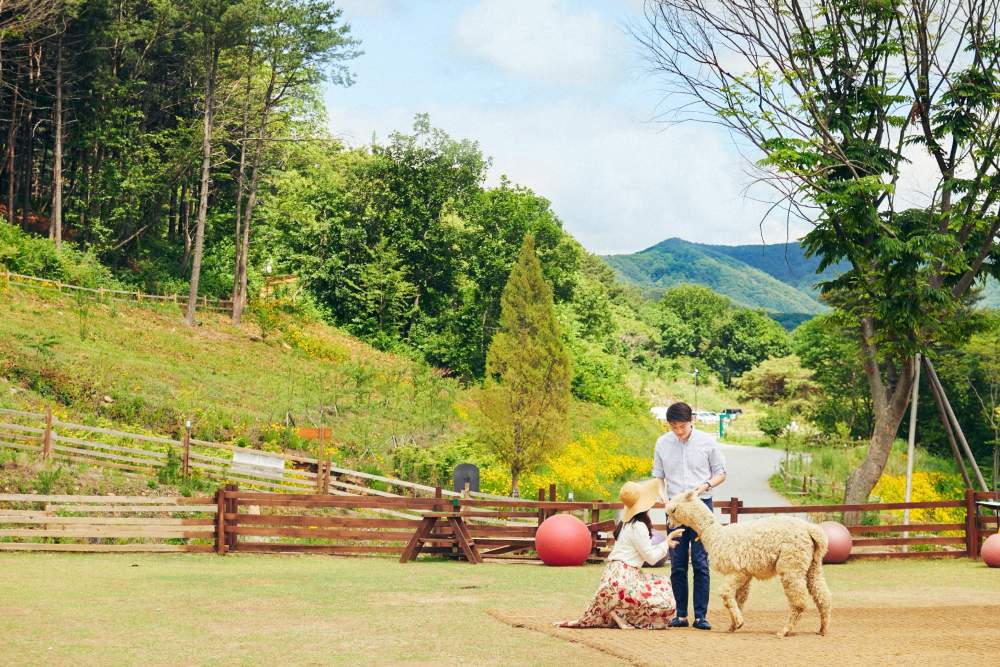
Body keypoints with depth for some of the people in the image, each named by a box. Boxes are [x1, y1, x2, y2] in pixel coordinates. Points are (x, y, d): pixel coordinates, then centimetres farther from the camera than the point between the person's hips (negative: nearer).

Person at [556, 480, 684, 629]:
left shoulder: (627, 523, 12)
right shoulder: (638, 526, -16)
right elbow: (651, 558, -11)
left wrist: (665, 544, 19)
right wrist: (668, 539, -1)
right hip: (623, 577, -10)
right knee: (665, 604, -12)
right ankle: (618, 612, -9)